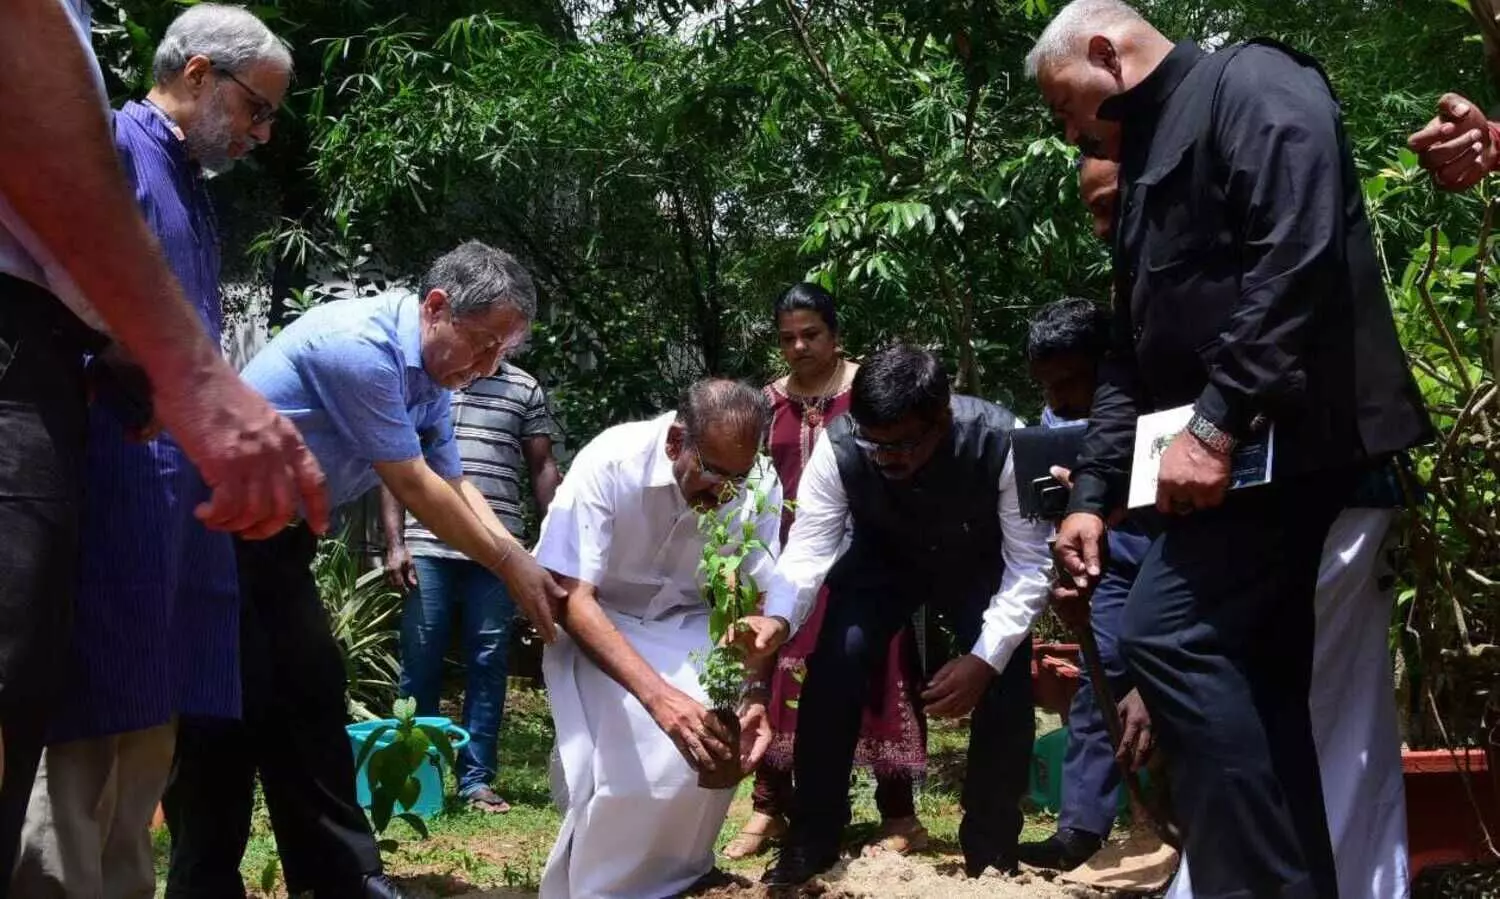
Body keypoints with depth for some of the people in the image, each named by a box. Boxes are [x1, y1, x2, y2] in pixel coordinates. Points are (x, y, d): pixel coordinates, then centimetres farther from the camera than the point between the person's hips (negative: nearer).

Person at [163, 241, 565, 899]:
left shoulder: (430, 378, 4)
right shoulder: (359, 344, -26)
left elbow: (454, 487, 9)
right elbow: (413, 487, -22)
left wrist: (528, 567, -3)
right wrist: (508, 565, -13)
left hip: (278, 538, 10)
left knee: (311, 696, 9)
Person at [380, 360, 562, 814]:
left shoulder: (525, 389, 11)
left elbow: (543, 469, 11)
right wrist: (395, 544, -1)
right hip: (428, 547, -1)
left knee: (489, 664, 3)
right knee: (420, 663, 3)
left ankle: (476, 778, 10)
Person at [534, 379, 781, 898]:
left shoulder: (759, 484, -19)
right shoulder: (608, 464, -30)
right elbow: (569, 598, -32)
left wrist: (755, 696, -30)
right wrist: (657, 695, -46)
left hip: (688, 624, 4)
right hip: (596, 623, -3)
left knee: (714, 746, -19)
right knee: (620, 767, -25)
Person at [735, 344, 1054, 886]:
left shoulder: (1000, 442, -35)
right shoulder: (838, 446, -32)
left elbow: (1030, 565, -28)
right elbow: (809, 545, -31)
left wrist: (985, 657, -37)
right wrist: (779, 619, -51)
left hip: (980, 569, -1)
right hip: (882, 562, 1)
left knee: (1007, 676, -17)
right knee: (833, 664, -17)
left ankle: (991, 850, 6)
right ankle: (811, 842, 1)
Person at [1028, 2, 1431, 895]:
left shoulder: (1252, 85, -4)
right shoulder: (1149, 166, 24)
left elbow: (1299, 257, -20)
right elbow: (1131, 355, 22)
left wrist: (1215, 423, -24)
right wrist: (1093, 494, 13)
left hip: (1286, 432, -10)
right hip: (1233, 442, 10)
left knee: (1169, 634, -16)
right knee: (1258, 677, 7)